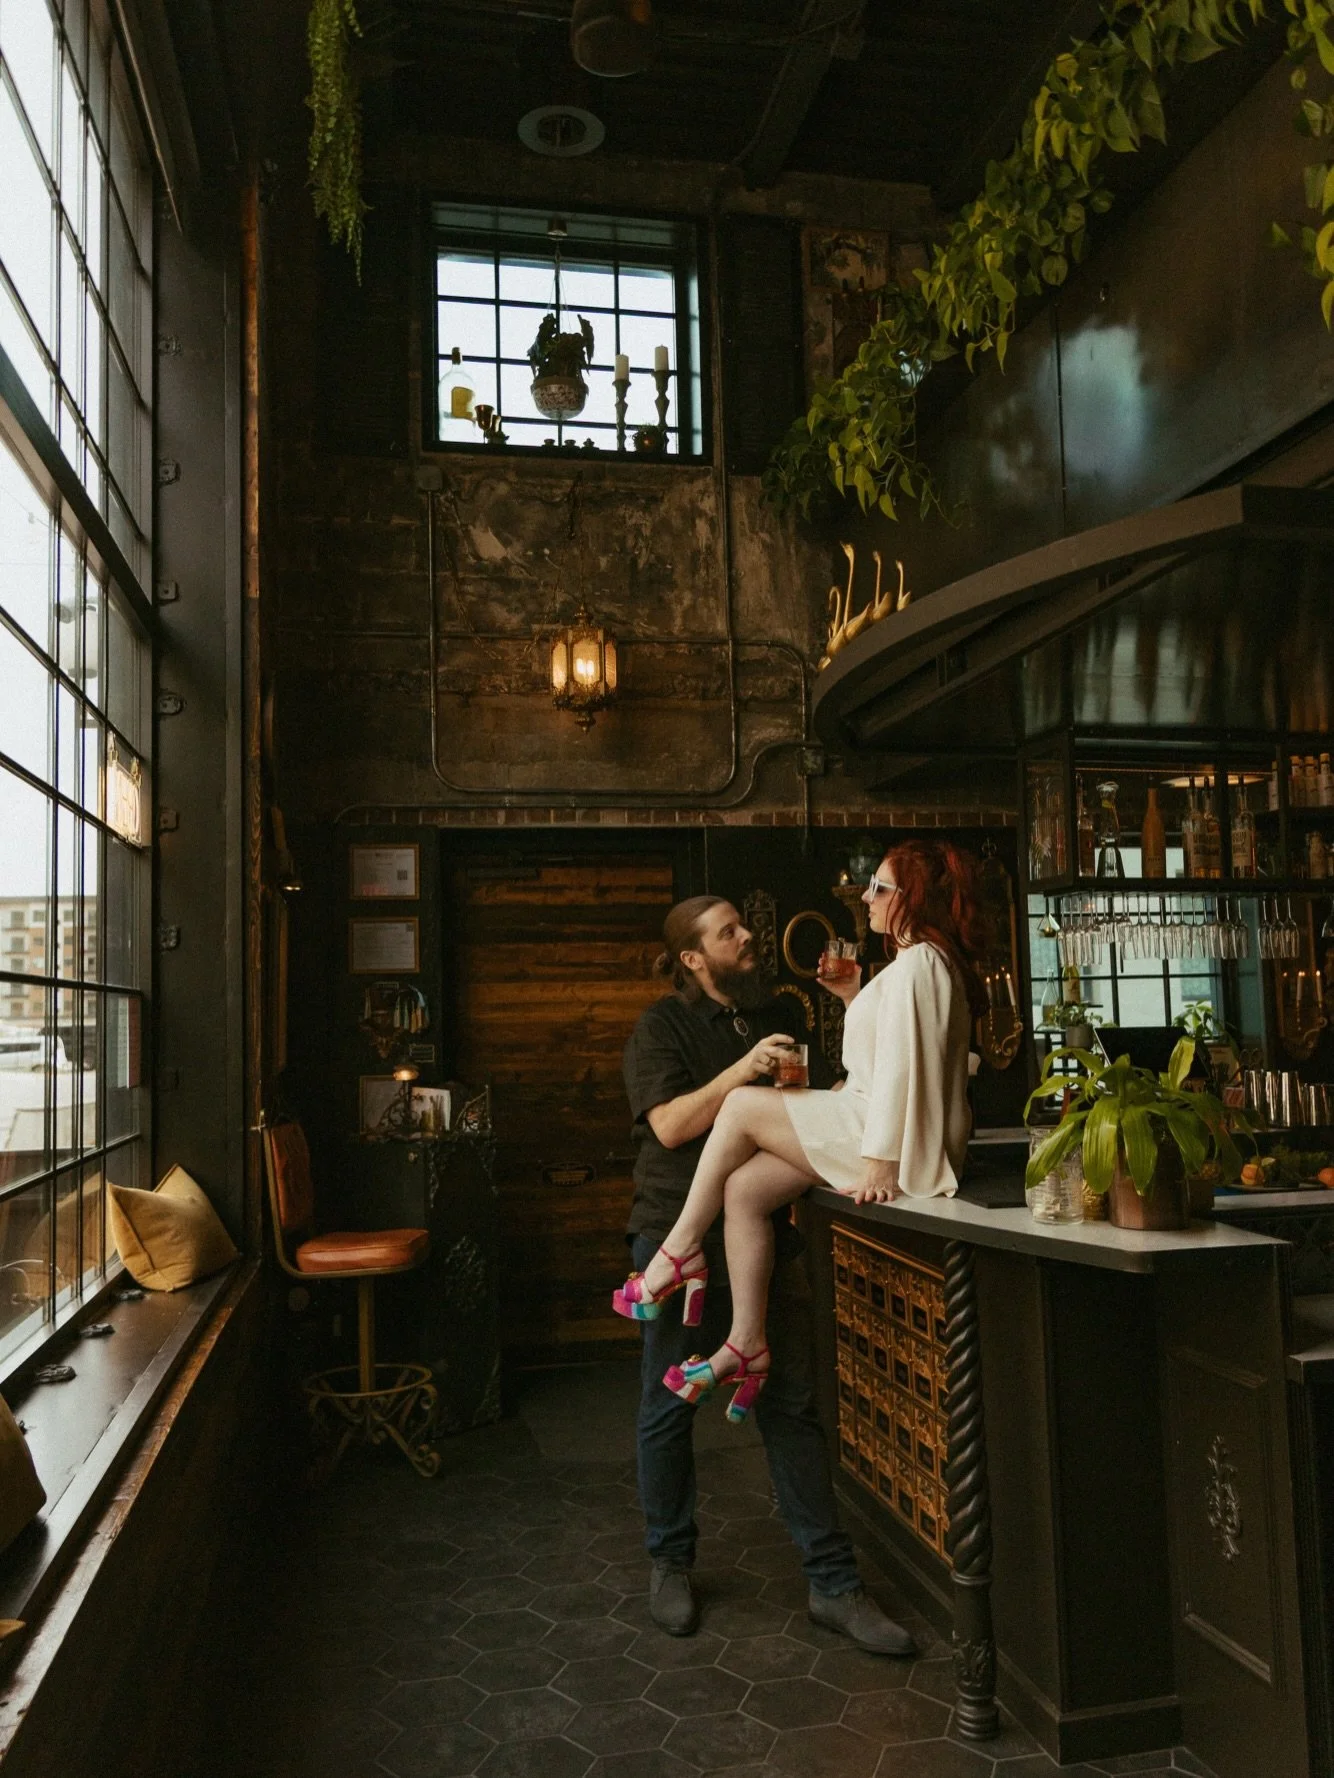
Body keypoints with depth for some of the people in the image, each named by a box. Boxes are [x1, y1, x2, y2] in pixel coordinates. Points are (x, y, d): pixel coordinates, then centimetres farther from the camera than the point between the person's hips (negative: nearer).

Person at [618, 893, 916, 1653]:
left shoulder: (776, 1014, 11)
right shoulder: (664, 1025, -5)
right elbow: (669, 1125, -17)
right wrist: (741, 1071, -23)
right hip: (681, 1235, -4)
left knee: (793, 1404, 4)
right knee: (671, 1406, 8)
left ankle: (834, 1581, 12)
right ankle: (671, 1564, 27)